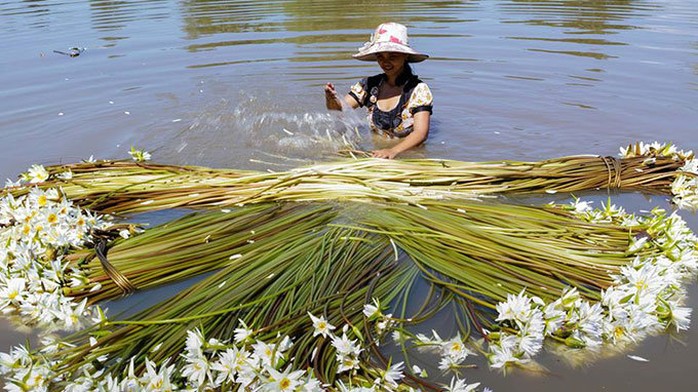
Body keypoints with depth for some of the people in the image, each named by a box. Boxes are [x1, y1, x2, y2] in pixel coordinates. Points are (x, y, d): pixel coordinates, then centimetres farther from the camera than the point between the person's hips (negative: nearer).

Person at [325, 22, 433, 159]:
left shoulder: (419, 90, -8)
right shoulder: (369, 85, 4)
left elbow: (421, 133, -18)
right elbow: (341, 107, -2)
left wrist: (393, 150, -36)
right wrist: (332, 99, -26)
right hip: (376, 150, 4)